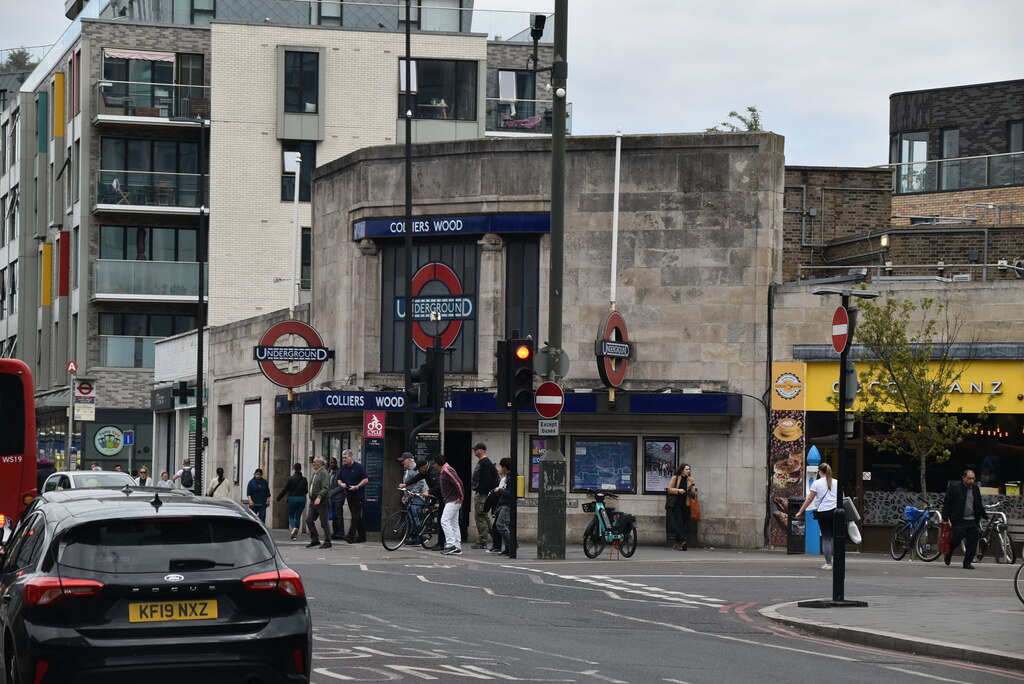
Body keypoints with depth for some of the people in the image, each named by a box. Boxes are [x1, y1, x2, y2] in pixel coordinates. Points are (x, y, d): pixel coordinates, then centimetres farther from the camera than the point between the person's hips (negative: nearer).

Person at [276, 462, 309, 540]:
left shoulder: (291, 479, -9)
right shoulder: (304, 479, 2)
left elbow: (285, 490, -8)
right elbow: (306, 490, 8)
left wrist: (278, 498, 3)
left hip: (292, 498, -3)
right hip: (302, 499, 3)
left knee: (291, 516, 9)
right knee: (298, 517, 11)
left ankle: (294, 528, -21)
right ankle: (295, 534, 10)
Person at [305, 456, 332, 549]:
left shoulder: (323, 473, -13)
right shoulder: (315, 473, 16)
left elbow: (325, 488, -22)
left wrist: (319, 497, -32)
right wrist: (311, 498, 18)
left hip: (321, 502, -9)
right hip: (313, 501, 9)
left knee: (324, 523, -3)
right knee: (309, 520, 4)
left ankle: (327, 542, 5)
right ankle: (315, 540, 13)